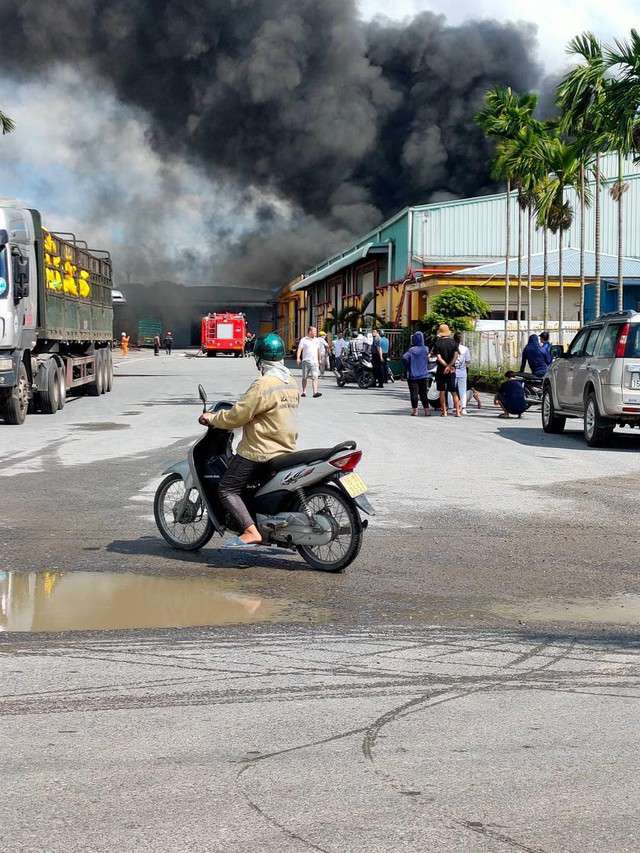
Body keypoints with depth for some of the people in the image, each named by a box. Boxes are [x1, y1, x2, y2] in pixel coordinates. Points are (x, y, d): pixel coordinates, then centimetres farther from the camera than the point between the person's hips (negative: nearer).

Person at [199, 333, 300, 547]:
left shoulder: (263, 385, -19)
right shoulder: (291, 383, 9)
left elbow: (237, 416, -18)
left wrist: (211, 418, -1)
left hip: (259, 451, -9)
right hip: (286, 448, 9)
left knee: (227, 489, -5)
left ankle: (250, 531, -21)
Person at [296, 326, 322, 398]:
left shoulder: (317, 340, 15)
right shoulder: (303, 340, 1)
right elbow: (299, 349, -9)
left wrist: (319, 360, 27)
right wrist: (298, 358, -22)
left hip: (314, 362, 2)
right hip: (306, 361, -2)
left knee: (315, 377, -11)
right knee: (304, 378, 6)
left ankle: (315, 392, -21)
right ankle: (304, 392, 17)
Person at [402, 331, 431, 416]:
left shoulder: (411, 350, -12)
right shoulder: (426, 349, -1)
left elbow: (404, 358, -22)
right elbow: (428, 360, 8)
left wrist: (408, 364, -5)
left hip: (412, 375, -3)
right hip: (423, 375, 3)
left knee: (414, 393, -1)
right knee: (423, 393, 9)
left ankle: (415, 410, -3)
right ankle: (427, 410, 7)